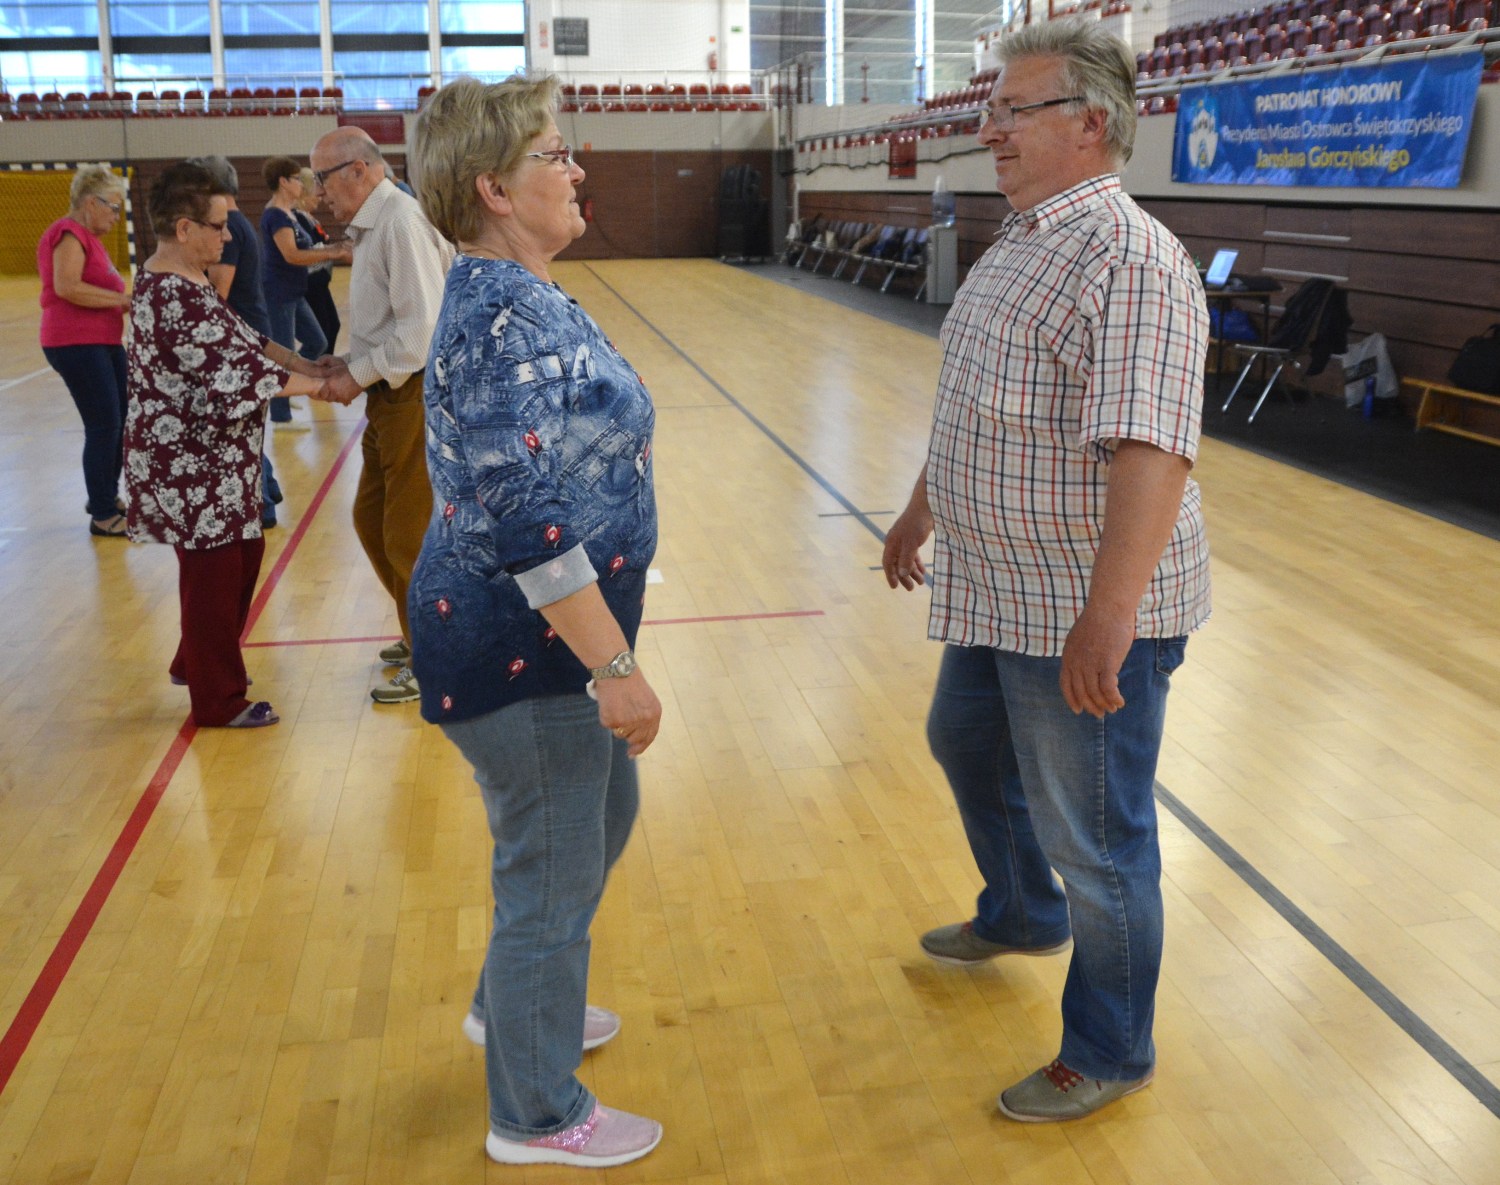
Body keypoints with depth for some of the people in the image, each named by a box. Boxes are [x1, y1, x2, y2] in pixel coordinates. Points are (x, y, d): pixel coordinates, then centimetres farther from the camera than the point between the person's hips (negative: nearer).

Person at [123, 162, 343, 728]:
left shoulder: (181, 281, 8)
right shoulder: (176, 301, -24)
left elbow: (245, 339, 13)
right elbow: (240, 374, -24)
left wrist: (310, 366, 6)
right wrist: (316, 384, -12)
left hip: (212, 458, 10)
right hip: (189, 465, -10)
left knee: (243, 554, 20)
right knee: (214, 574, 2)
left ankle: (194, 662, 38)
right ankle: (218, 701, 18)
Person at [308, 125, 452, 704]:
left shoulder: (401, 223, -17)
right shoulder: (376, 224, 13)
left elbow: (421, 329, -24)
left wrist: (359, 375, -16)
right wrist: (349, 364, 3)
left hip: (416, 396, -10)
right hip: (391, 396, 10)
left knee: (410, 536, 0)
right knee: (372, 520, 18)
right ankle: (420, 636, 33)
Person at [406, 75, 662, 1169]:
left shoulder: (518, 294, 9)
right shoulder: (504, 318, -23)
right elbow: (526, 522, -28)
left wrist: (608, 651, 24)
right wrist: (615, 667, -25)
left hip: (547, 632, 10)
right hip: (524, 645, -10)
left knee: (606, 815, 26)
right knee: (554, 870, 7)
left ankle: (512, 1005, 48)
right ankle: (539, 1117, 29)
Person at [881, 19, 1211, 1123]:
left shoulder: (1130, 257, -21)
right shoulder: (1019, 243, 10)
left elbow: (1149, 449, -32)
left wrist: (1106, 617, -39)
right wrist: (922, 511, 28)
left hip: (1086, 617, -10)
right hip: (1000, 596, 10)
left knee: (1096, 843, 5)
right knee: (966, 744, 29)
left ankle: (1108, 1055, 28)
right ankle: (1021, 916, 55)